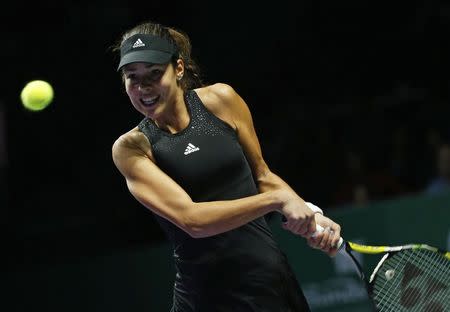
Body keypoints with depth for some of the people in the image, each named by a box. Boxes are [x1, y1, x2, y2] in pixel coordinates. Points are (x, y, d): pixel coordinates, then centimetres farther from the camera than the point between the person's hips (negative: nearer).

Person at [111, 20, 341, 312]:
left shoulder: (221, 99, 0)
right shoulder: (131, 148, -8)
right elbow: (191, 219, -19)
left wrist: (309, 213, -4)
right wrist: (278, 198, -22)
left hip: (269, 278, 2)